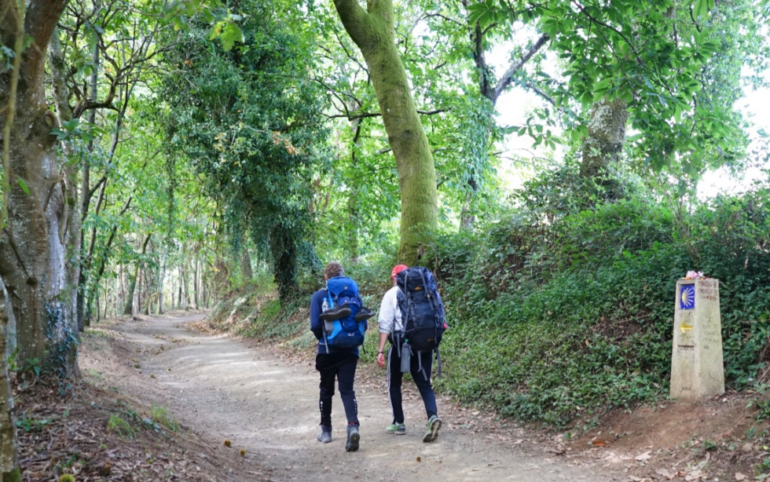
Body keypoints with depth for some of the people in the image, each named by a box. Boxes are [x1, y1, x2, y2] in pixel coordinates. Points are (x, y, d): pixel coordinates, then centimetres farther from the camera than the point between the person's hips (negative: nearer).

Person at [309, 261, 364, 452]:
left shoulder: (319, 296, -5)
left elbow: (315, 325, -11)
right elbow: (363, 324, 0)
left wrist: (323, 338, 8)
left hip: (327, 351, -1)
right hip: (350, 351, 1)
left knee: (326, 390, 15)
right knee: (347, 390, 3)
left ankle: (326, 430, 27)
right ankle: (353, 426, -19)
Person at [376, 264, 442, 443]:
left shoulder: (392, 294, -1)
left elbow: (385, 323, -7)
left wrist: (380, 350, -8)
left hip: (400, 343, -3)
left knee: (394, 384, 15)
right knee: (424, 384, 5)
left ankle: (398, 423, 19)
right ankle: (433, 416, -18)